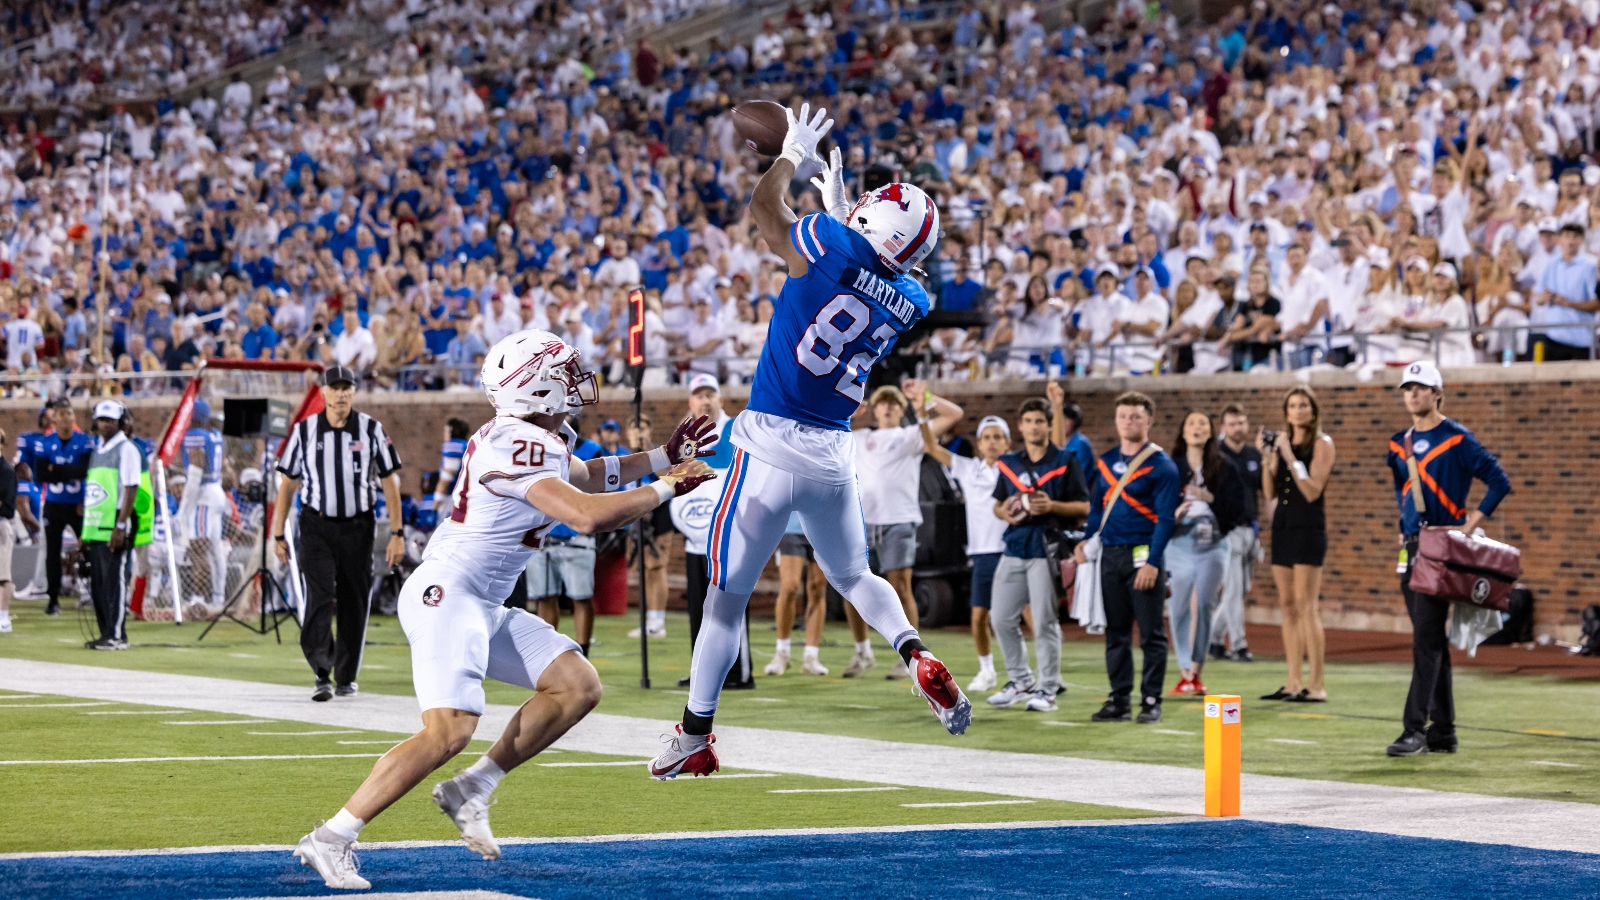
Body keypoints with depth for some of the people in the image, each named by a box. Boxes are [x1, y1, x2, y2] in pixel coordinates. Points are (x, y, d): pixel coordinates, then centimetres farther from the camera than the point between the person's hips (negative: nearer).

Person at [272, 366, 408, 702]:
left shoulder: (371, 430, 1)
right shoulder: (304, 431, 1)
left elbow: (389, 482, 3)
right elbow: (287, 483, 7)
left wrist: (397, 533, -2)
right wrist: (278, 534, 4)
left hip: (357, 527, 1)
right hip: (316, 526, -1)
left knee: (354, 603, 5)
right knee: (320, 596, -16)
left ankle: (346, 676, 19)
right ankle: (322, 674, -20)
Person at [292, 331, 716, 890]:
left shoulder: (541, 438, 10)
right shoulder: (518, 449, -21)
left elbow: (582, 476, 32)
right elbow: (588, 514, -30)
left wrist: (664, 457, 26)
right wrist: (665, 489, -17)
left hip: (484, 607, 11)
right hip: (445, 595, -11)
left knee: (578, 687, 6)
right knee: (449, 731, -24)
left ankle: (471, 791, 6)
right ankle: (332, 840, -18)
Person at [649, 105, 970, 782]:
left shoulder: (834, 245, -14)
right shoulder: (911, 302, 3)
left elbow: (762, 207, 3)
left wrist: (794, 152, 17)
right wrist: (839, 205, 32)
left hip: (772, 445, -5)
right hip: (833, 454, 5)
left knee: (728, 594, 5)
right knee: (852, 575, 27)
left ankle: (694, 737, 10)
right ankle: (917, 658, 1)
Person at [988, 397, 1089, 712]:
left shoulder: (1064, 461, -1)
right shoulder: (1008, 464, 14)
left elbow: (1084, 507, -3)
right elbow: (997, 505, 21)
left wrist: (1052, 506, -18)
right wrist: (1005, 512, -2)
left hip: (1047, 548, -6)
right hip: (1014, 547, 6)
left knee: (1045, 622, -5)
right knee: (1002, 619, 6)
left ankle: (1047, 689, 2)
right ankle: (1021, 681, 21)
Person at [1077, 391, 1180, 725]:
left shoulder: (1161, 465, -6)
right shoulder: (1105, 462, 13)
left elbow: (1165, 518, -10)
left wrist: (1152, 562, -17)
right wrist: (1084, 541, 4)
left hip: (1143, 555, -6)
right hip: (1111, 555, 6)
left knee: (1151, 633, -1)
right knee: (1116, 632, 8)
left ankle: (1151, 701, 2)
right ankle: (1119, 700, 13)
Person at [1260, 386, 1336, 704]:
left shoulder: (1321, 444, -5)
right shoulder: (1282, 441, 11)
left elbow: (1313, 491, -14)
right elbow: (1270, 493, 9)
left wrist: (1290, 457, -18)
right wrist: (1266, 456, -3)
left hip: (1308, 527, -7)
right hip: (1282, 524, 7)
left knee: (1306, 606, -11)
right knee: (1288, 605, 7)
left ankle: (1317, 685, -12)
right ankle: (1294, 682, 11)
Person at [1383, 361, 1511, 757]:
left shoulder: (1457, 439, -5)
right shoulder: (1400, 444, 14)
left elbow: (1499, 481, -7)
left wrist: (1471, 524, -11)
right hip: (1412, 548, 7)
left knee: (1427, 638, -13)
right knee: (1431, 640, 9)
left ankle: (1416, 730, -16)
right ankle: (1442, 731, 13)